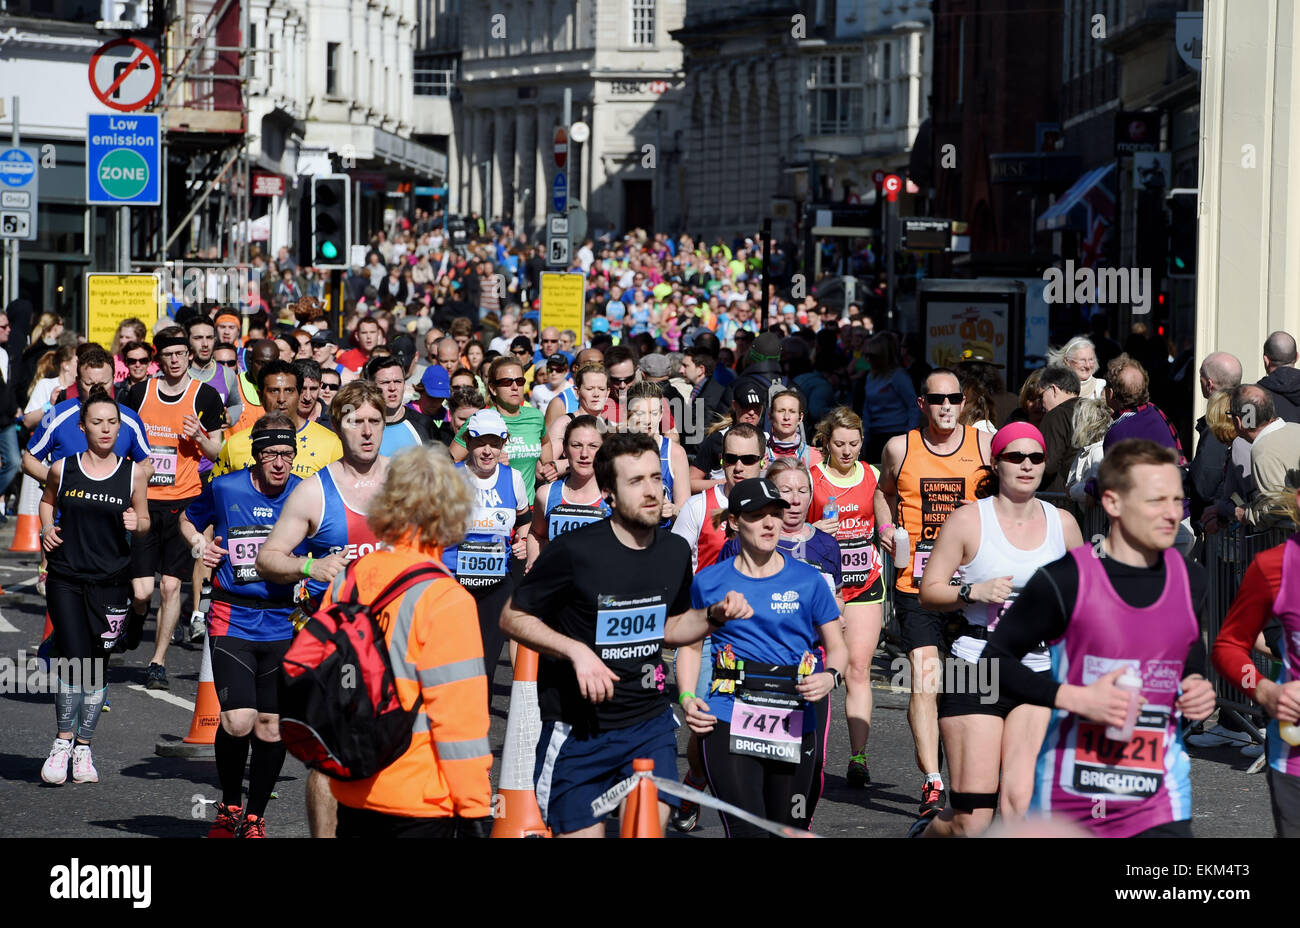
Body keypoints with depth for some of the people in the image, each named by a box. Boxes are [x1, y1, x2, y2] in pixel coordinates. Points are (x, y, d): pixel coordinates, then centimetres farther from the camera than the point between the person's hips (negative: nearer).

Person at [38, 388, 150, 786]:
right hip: (66, 578, -1)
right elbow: (47, 501, 20)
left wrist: (136, 523, -10)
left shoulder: (133, 474, 1)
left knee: (98, 666, 4)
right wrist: (47, 528, 1)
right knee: (74, 660, -13)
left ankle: (83, 748, 18)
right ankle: (62, 741, 3)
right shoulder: (63, 468, 0)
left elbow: (144, 521, 12)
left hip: (111, 582, 1)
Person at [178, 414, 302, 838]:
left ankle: (255, 817, 22)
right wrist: (200, 543, -1)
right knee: (238, 721, -14)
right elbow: (188, 520, 18)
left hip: (282, 623, 2)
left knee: (271, 725, 4)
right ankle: (229, 806, 11)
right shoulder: (225, 488, -1)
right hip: (233, 621, -2)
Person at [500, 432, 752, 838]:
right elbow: (513, 617, -8)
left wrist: (714, 615, -1)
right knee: (582, 830, 0)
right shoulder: (575, 551, -16)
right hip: (578, 728, -4)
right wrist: (576, 651, -20)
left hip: (650, 724, 4)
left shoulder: (676, 552, 2)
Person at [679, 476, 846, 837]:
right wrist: (687, 698, 0)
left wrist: (830, 677, -11)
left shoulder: (808, 580, 5)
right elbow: (690, 645, 17)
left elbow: (837, 647, 12)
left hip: (794, 726, 1)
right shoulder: (710, 581, 6)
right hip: (728, 724, -1)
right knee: (746, 831, -15)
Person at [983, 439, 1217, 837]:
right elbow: (995, 659, -7)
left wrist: (1198, 686, 2)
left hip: (1159, 805, 2)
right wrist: (1076, 698, -18)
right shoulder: (1064, 581, -11)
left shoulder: (1192, 581, 6)